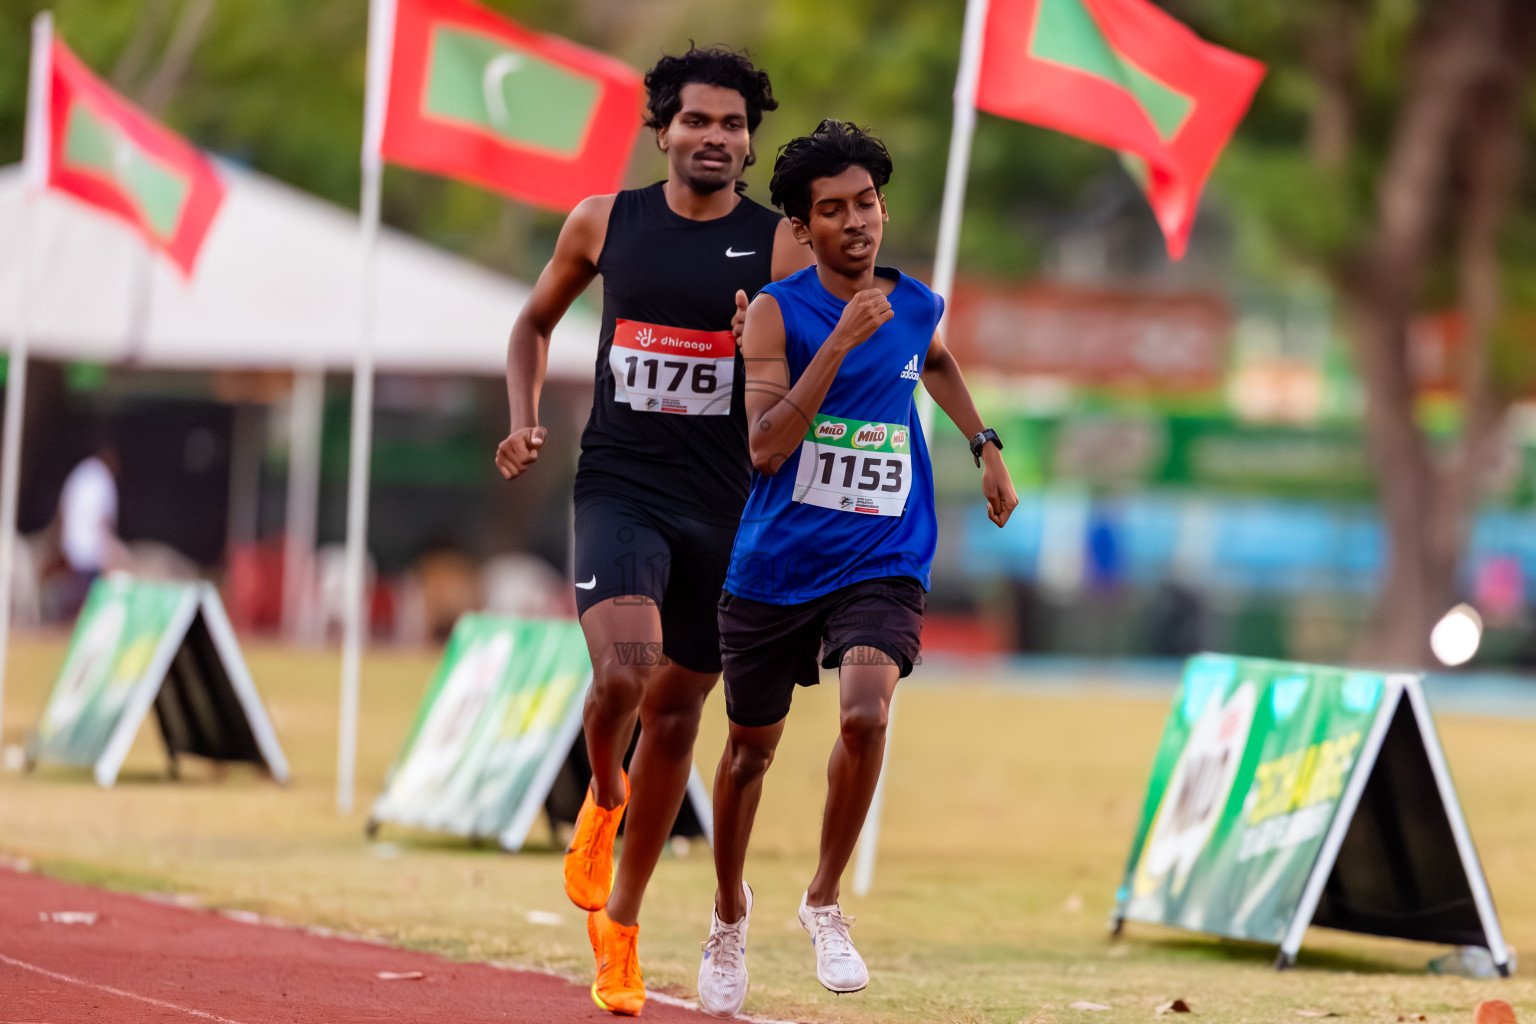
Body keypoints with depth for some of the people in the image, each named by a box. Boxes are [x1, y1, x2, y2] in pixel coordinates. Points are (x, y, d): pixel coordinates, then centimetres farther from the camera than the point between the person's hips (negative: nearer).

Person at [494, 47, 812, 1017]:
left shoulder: (780, 245, -2)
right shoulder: (604, 222, 3)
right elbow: (535, 323, 19)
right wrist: (524, 423, 4)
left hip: (725, 502, 1)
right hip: (619, 488, -1)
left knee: (675, 715, 10)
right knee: (623, 670, -25)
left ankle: (621, 923, 27)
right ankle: (602, 795, 10)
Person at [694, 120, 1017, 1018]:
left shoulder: (916, 307, 1)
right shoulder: (777, 311, -11)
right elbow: (766, 445, -23)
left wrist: (986, 445, 23)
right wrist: (841, 341, -28)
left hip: (881, 565, 1)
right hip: (773, 566, -1)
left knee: (866, 714, -25)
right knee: (751, 747, 14)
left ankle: (826, 902, -5)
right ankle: (730, 913, 40)